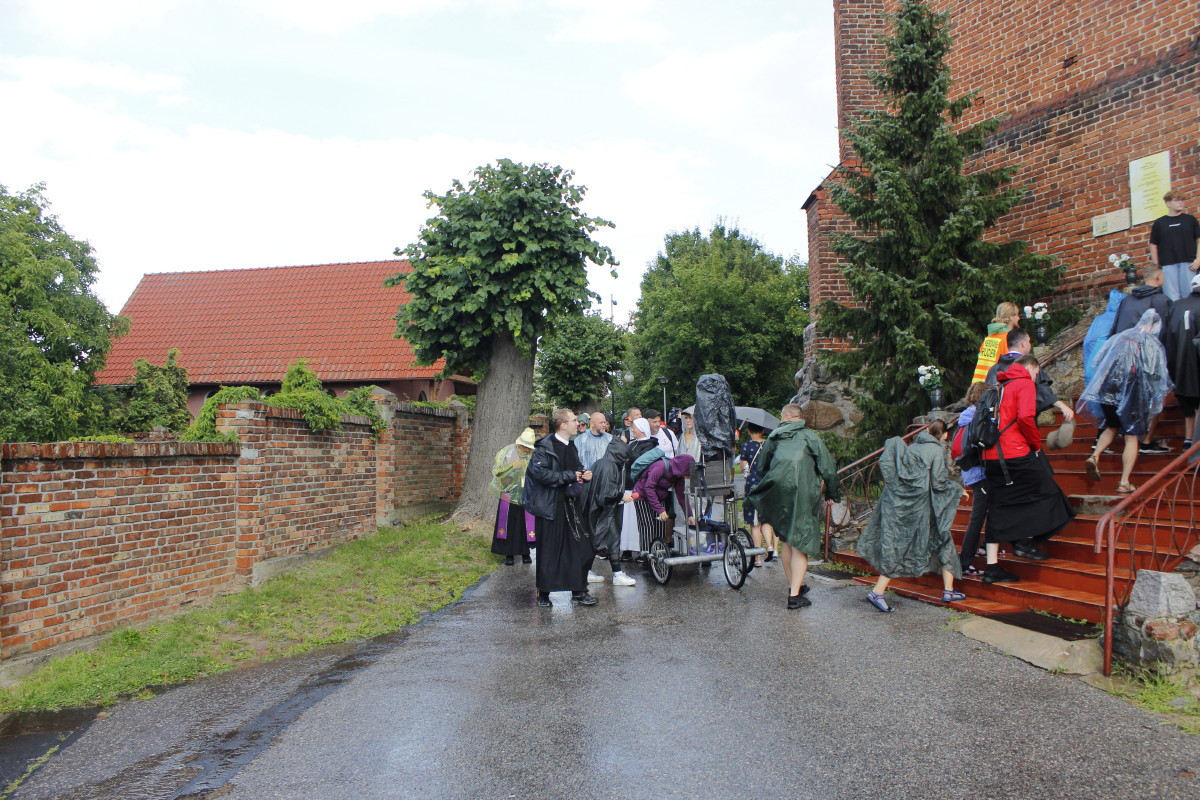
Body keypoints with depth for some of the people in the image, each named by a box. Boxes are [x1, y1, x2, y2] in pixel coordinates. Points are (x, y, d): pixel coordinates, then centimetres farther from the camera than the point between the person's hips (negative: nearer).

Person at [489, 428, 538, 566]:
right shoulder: (508, 452, -8)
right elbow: (497, 470, -11)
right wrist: (513, 465, -23)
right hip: (510, 494, 0)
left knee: (525, 525, 4)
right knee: (509, 525, 4)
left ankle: (525, 552, 19)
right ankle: (509, 554, 14)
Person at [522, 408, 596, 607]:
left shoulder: (570, 447, 14)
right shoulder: (545, 447, -13)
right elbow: (539, 472, -23)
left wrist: (583, 475, 3)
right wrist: (569, 476, -18)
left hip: (567, 504, 7)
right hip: (549, 505, -7)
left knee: (579, 548, 5)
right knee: (548, 552, 2)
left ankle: (578, 591, 17)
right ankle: (543, 594, 16)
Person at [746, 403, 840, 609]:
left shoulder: (773, 438, 12)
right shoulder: (810, 437, 3)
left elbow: (761, 467, 17)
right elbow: (828, 468, 0)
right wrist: (831, 494, 13)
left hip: (776, 497, 4)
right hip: (803, 496, -3)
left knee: (786, 542, 18)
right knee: (800, 544, 0)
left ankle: (794, 586, 29)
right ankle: (795, 594, -3)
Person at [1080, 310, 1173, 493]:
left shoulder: (1118, 337, 12)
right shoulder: (1153, 344, 0)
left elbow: (1098, 363, 14)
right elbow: (1157, 375, -5)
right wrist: (1155, 399, 8)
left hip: (1107, 389, 4)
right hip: (1131, 394, -4)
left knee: (1112, 427, 24)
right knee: (1131, 436, 4)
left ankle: (1094, 456, -1)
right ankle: (1124, 483, 0)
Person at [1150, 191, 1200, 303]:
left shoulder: (1190, 219, 9)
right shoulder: (1159, 223, 8)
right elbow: (1153, 244, 9)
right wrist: (1156, 264, 1)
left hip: (1188, 264, 1)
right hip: (1168, 265, 0)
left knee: (1189, 296, -1)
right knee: (1172, 298, -3)